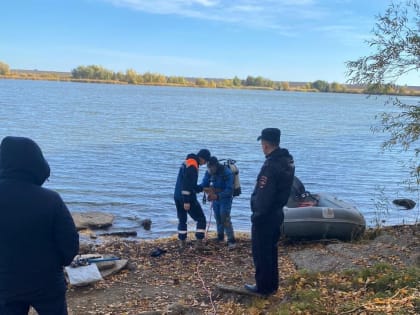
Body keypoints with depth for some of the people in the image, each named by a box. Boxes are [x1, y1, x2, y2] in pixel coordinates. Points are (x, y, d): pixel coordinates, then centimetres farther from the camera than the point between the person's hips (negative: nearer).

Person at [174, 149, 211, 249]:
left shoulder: (187, 162, 13)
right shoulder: (192, 166, -18)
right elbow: (187, 184, -24)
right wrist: (186, 201, -24)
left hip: (178, 197, 9)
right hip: (188, 198, -9)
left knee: (182, 220, 17)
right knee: (201, 219, 3)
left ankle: (182, 243, 17)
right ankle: (199, 242, 1)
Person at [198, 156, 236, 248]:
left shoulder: (227, 173, -26)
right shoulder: (209, 172, -7)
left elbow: (229, 190, -29)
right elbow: (204, 184, -2)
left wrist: (217, 196, -42)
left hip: (225, 198, -6)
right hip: (215, 198, 6)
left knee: (225, 219, -15)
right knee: (218, 218, 15)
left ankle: (231, 241, -12)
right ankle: (220, 237, 33)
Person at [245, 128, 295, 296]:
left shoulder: (271, 166, -26)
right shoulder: (287, 160, 3)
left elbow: (264, 196, -24)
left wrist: (257, 215, -16)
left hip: (265, 216, -9)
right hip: (277, 213, 9)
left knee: (261, 253, 5)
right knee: (271, 250, 20)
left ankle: (263, 287, 15)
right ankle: (272, 285, 30)